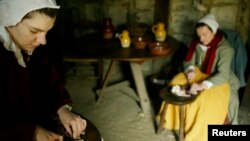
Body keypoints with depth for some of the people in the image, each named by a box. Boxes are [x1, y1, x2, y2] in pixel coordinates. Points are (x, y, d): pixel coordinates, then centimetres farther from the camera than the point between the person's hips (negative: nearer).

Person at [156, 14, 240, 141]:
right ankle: (174, 119, 5)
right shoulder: (198, 43, -6)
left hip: (219, 81, -6)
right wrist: (190, 70, -23)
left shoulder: (225, 48, -25)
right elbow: (188, 61, 1)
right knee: (177, 82, -11)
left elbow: (223, 75, -33)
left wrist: (202, 85, -45)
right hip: (199, 75, 6)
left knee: (208, 98, -33)